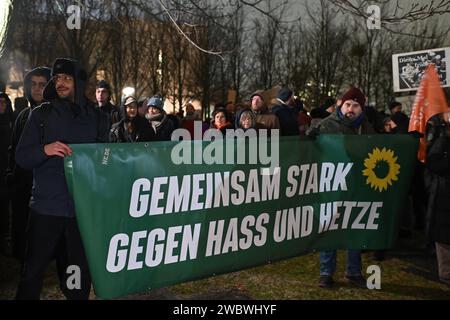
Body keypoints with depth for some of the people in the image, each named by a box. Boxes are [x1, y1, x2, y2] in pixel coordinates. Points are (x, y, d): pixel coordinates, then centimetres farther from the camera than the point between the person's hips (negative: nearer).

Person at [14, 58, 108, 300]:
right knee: (33, 270, 3)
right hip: (46, 206, -1)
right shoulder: (41, 114, 6)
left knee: (81, 269, 7)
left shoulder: (96, 117, 9)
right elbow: (21, 157, 1)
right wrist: (45, 150, -19)